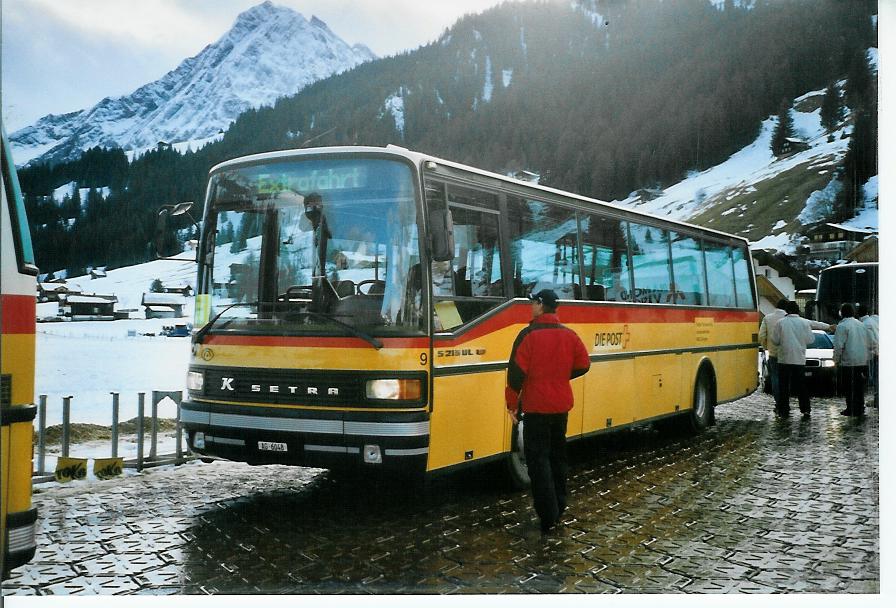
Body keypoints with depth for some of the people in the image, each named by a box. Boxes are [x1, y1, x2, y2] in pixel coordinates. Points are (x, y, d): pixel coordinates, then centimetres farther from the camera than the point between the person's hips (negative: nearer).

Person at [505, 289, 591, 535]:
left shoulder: (529, 335, -13)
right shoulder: (569, 335, 3)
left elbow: (517, 372, -15)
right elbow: (583, 365, 8)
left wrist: (512, 403, -6)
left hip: (536, 407, -6)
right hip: (561, 406, 6)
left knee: (538, 459, -2)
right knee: (557, 455, 18)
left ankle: (548, 517, -7)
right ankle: (559, 508, 25)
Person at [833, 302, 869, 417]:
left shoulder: (842, 326, -11)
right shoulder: (861, 325, 12)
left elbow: (839, 346, -14)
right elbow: (867, 344, 18)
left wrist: (836, 360, -4)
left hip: (848, 362, -7)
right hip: (862, 361, 7)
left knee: (849, 388, -1)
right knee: (859, 387, 13)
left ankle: (851, 410, 0)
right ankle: (860, 409, 18)